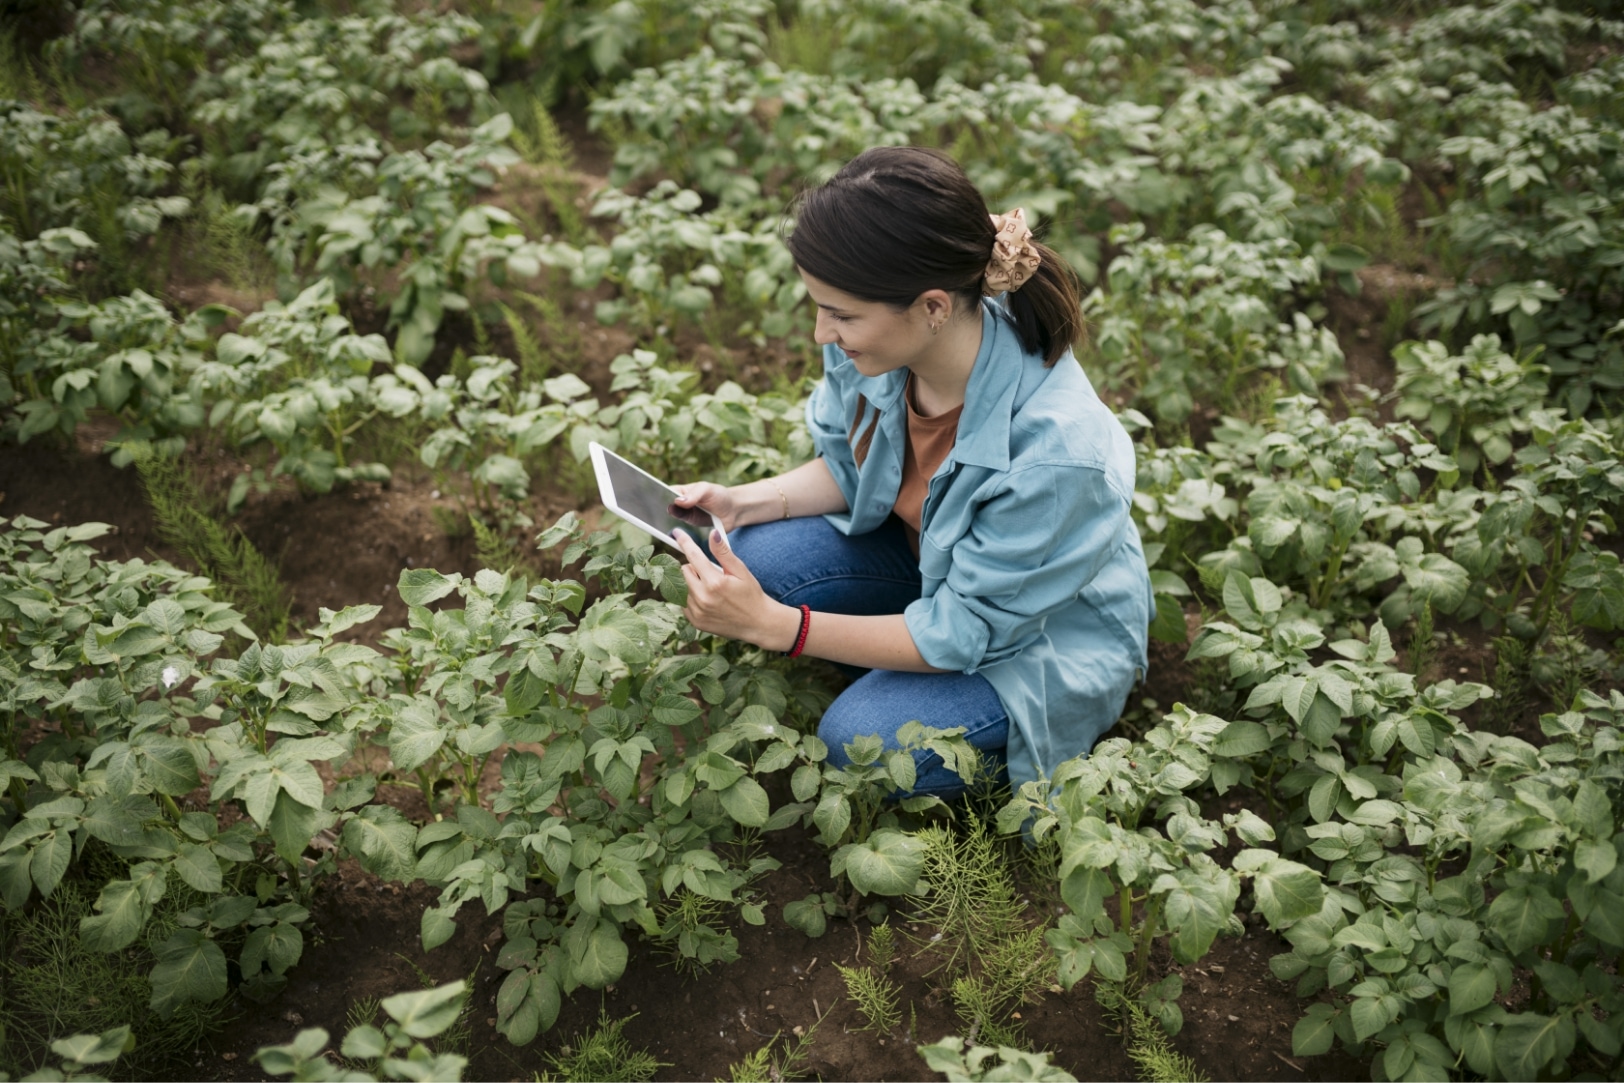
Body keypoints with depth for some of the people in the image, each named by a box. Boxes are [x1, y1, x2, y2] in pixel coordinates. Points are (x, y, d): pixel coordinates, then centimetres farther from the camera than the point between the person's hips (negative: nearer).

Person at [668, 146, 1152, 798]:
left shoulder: (1057, 450, -39)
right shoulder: (873, 341, -21)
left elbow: (965, 630, -28)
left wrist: (773, 625, -34)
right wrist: (744, 502, -18)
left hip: (1045, 636, -5)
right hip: (923, 557, 6)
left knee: (864, 743, -25)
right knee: (748, 557, -17)